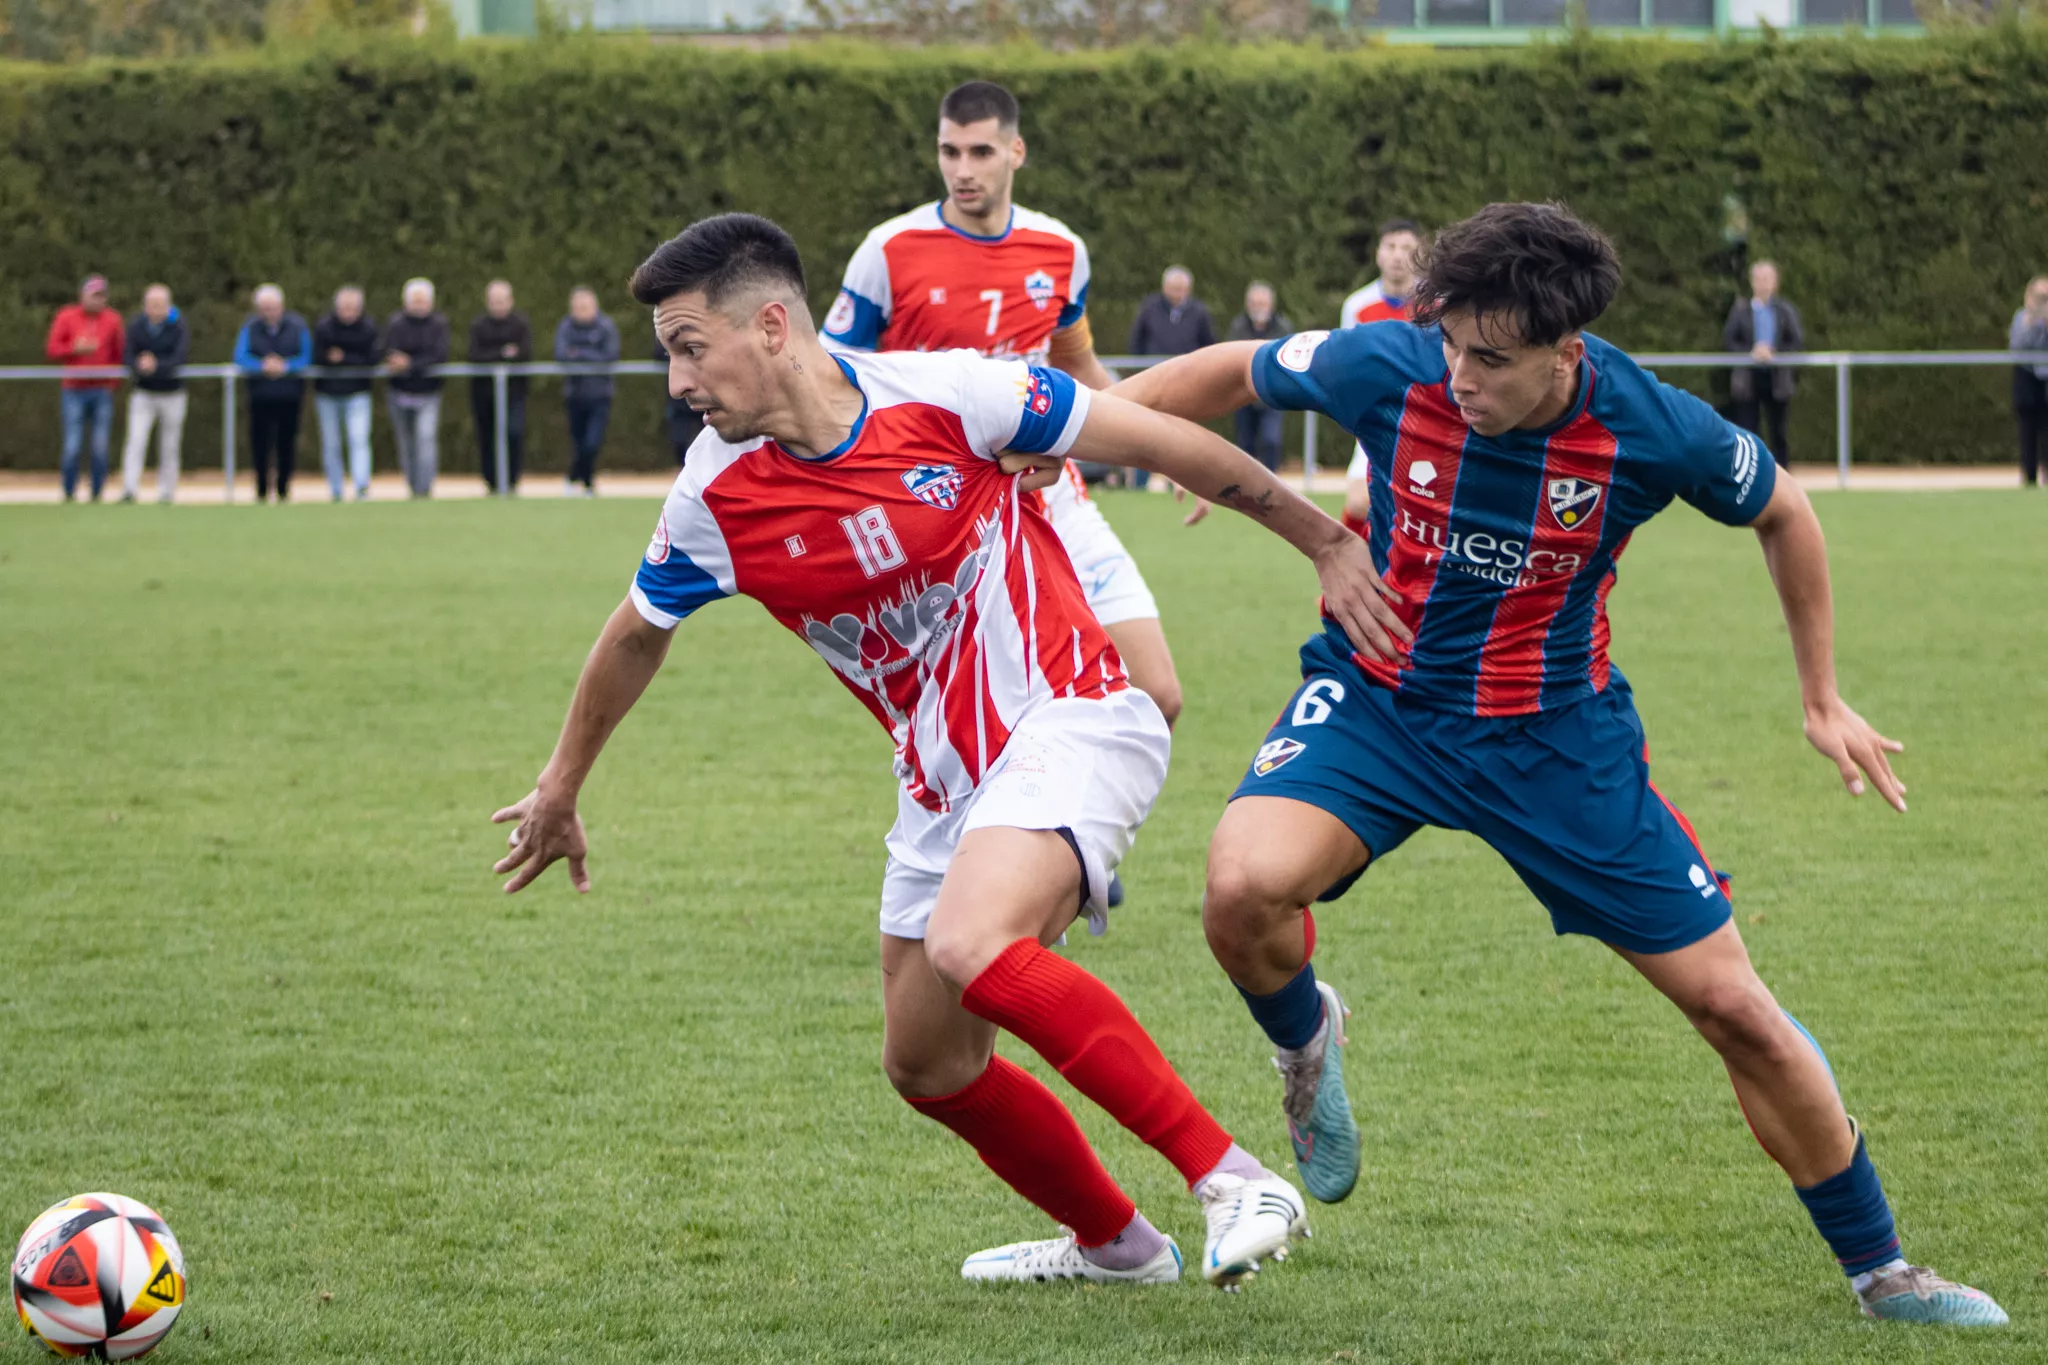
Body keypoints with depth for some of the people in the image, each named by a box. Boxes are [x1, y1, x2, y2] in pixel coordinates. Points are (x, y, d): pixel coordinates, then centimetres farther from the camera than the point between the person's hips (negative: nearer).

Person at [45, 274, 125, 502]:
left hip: (103, 391, 2)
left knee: (101, 447, -1)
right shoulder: (66, 317, 2)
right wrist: (75, 349, -17)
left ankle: (97, 495, 6)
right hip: (74, 391, -1)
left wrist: (115, 383, -1)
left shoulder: (112, 319, 7)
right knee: (72, 446, -6)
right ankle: (69, 494, 4)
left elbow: (119, 354, 10)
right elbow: (51, 349, 0)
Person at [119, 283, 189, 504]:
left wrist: (156, 366, -33)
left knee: (169, 447, 5)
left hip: (172, 394, -1)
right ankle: (129, 491, -18)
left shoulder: (179, 327, -7)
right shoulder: (136, 327, -2)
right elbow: (130, 360, -6)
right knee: (135, 441, -14)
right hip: (143, 393, 1)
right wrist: (141, 366, -29)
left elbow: (180, 357, -19)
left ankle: (166, 494, 14)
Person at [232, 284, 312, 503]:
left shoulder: (297, 327, 0)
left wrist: (286, 366, -18)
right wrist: (262, 365, -22)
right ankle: (262, 489, 11)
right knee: (260, 444, -2)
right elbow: (240, 357, -5)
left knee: (287, 443, 0)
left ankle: (283, 489, 12)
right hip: (260, 396, 0)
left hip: (290, 395, 0)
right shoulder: (251, 327, 1)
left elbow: (306, 357, -1)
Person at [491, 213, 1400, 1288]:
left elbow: (1162, 442, -6)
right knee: (927, 1066, 11)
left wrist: (1323, 542, 0)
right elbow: (638, 634, 17)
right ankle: (1116, 1244, 35)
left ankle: (1234, 1182, -27)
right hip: (941, 783, 7)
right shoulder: (713, 499, -4)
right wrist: (559, 787, 27)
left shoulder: (946, 394, -17)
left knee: (972, 949, -32)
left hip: (1067, 721, -7)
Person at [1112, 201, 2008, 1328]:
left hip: (1556, 732, 0)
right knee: (1244, 886, -31)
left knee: (1732, 1004, 0)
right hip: (1376, 699, 0)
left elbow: (1783, 515, 2)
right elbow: (1237, 372, 1)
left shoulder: (1657, 431, -21)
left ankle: (1878, 1270, 21)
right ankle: (1305, 1042, 7)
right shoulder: (1388, 368, -21)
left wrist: (1822, 702, 9)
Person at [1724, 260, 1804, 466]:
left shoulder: (1786, 311, 6)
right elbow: (1728, 340, 1)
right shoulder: (1740, 309, 6)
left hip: (1777, 378, 0)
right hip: (1748, 377, 0)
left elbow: (1798, 342, 0)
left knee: (1778, 432, 6)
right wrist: (1750, 352, -16)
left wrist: (1773, 352, -16)